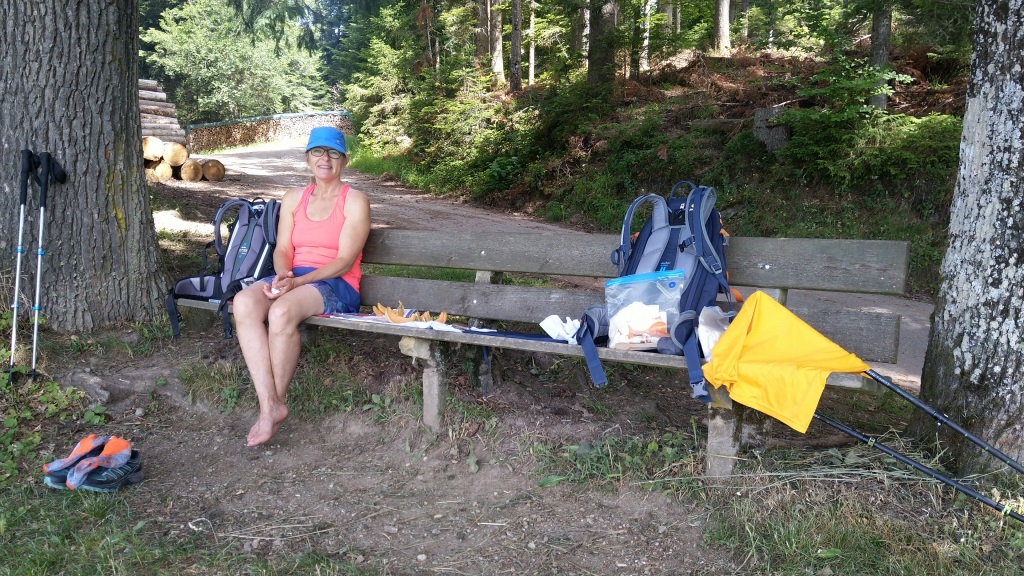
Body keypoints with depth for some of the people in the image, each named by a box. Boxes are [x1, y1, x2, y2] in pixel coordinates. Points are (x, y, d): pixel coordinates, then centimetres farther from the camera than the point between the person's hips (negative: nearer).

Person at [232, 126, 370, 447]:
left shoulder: (355, 202, 0)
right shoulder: (293, 199, 18)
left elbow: (344, 260, -9)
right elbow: (283, 249, 10)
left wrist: (297, 282, -20)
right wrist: (283, 274, -15)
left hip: (336, 285, -5)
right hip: (292, 277, 5)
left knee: (281, 311, -36)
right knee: (243, 303, -28)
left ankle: (276, 402, -16)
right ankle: (269, 406, -29)